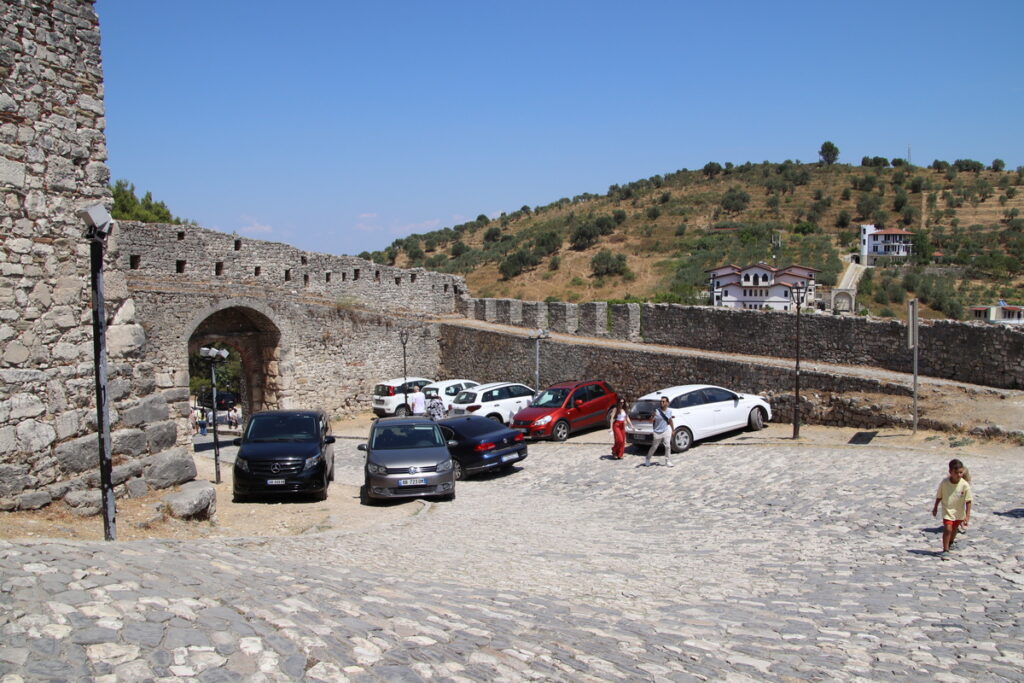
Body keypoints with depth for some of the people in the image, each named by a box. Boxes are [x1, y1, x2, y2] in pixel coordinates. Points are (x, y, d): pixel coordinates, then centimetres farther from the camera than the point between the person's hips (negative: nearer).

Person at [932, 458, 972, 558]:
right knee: (947, 529, -15)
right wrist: (935, 507, 9)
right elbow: (939, 496, -1)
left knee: (954, 530, 19)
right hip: (947, 510, -2)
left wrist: (967, 515, -14)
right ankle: (945, 550, -5)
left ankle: (950, 544, 47)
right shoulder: (944, 483, -17)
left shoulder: (965, 485, -19)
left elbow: (968, 501, -12)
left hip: (959, 513, 2)